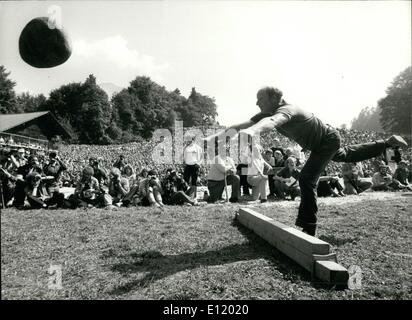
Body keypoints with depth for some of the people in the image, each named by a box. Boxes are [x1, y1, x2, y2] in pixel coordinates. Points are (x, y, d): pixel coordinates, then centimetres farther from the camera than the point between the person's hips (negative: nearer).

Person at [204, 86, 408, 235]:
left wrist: (252, 131, -81)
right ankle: (388, 143, 54)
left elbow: (273, 121, -61)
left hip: (328, 141, -10)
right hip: (320, 144, 10)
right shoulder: (266, 114, -11)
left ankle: (308, 229, -11)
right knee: (348, 155, 32)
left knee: (307, 179, -21)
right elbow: (242, 125, -19)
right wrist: (218, 134, -30)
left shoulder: (286, 110, -36)